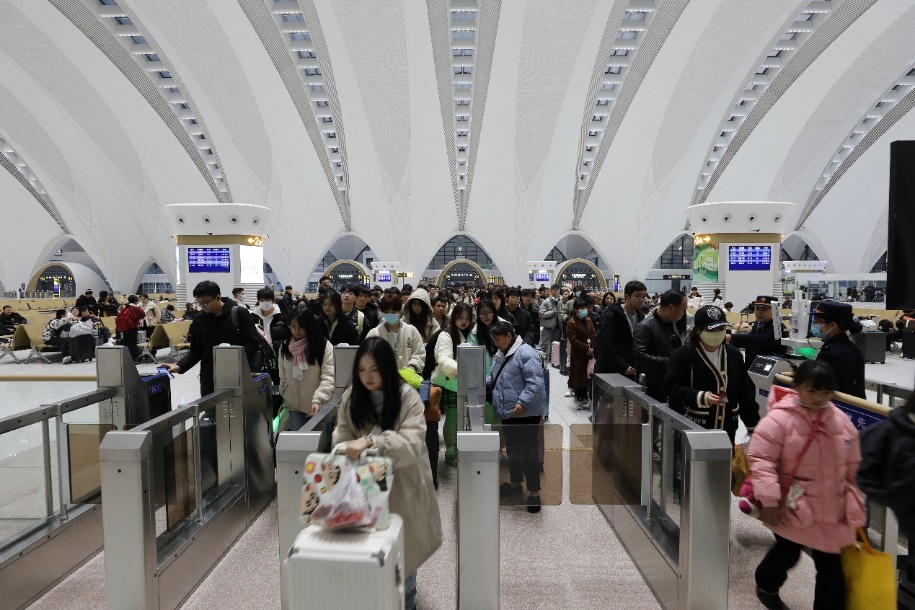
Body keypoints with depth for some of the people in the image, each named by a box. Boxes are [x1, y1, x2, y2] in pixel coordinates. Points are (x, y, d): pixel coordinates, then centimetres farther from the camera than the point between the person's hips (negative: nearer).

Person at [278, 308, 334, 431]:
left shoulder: (324, 346, -13)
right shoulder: (285, 345, 3)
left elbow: (328, 378, -19)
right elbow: (283, 376, 12)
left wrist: (318, 400, -31)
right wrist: (284, 397, 14)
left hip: (318, 406, -3)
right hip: (294, 405, 3)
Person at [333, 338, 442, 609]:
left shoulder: (407, 397, -19)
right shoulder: (351, 397, -6)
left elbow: (412, 443, -28)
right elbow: (342, 437, -2)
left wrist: (371, 441, -40)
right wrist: (348, 451, -25)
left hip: (402, 483, -3)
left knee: (403, 546, 11)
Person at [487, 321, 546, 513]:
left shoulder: (525, 353, -18)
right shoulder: (501, 354, 12)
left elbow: (535, 382, -24)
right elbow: (493, 378, 23)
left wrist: (522, 403, -27)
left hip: (525, 414, -9)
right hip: (507, 413, 9)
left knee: (528, 451, 0)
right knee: (512, 449, 20)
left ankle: (534, 492, 11)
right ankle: (515, 483, 37)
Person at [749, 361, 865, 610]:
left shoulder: (841, 421, 0)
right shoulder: (779, 419, -19)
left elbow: (853, 466, 11)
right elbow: (761, 459, -20)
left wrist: (856, 502, 13)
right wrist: (769, 500, -21)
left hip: (831, 512, 4)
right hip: (792, 509, -4)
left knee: (832, 568, 10)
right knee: (787, 554, 16)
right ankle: (766, 585, 46)